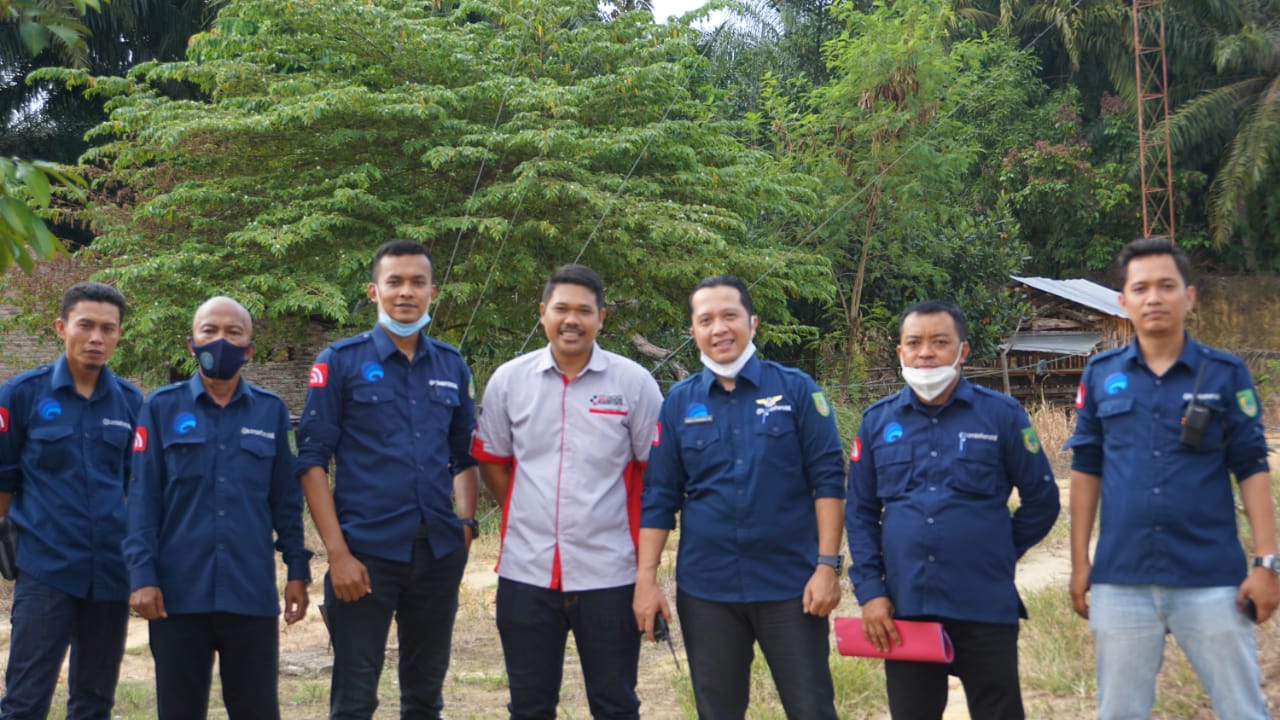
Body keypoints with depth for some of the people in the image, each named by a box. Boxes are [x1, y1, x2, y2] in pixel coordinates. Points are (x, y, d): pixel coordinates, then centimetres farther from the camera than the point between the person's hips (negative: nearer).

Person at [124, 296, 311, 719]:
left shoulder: (271, 412, 7)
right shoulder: (163, 408, 3)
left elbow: (286, 500, 10)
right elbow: (143, 498, 0)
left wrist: (298, 571, 6)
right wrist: (142, 575, -7)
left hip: (252, 594, 1)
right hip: (178, 593, -1)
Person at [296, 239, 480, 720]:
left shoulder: (452, 367, 10)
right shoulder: (341, 361, -2)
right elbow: (312, 460, -6)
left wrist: (466, 523, 2)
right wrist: (337, 552, -13)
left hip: (439, 553, 4)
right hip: (365, 553, -4)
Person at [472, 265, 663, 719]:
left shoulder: (634, 382, -3)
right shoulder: (508, 380, 2)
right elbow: (491, 463, 12)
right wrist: (528, 515, 7)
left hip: (609, 574, -1)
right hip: (526, 573, 2)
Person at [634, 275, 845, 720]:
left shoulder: (796, 389, -1)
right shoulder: (679, 402, 4)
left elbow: (827, 479, -3)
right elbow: (658, 497, 5)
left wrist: (828, 564, -10)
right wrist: (646, 579, -2)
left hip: (791, 583, -2)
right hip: (705, 588, 2)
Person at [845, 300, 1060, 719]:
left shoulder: (1002, 415, 0)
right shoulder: (877, 421, 7)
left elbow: (1041, 500, 7)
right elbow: (860, 513, 9)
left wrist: (999, 554, 5)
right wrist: (869, 590, 0)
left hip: (985, 610, -2)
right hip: (903, 611, 2)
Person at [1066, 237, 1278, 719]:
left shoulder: (1225, 374, 0)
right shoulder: (1101, 374, 4)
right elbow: (1086, 470, 9)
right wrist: (1079, 562, 6)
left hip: (1212, 580, -1)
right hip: (1121, 582, 2)